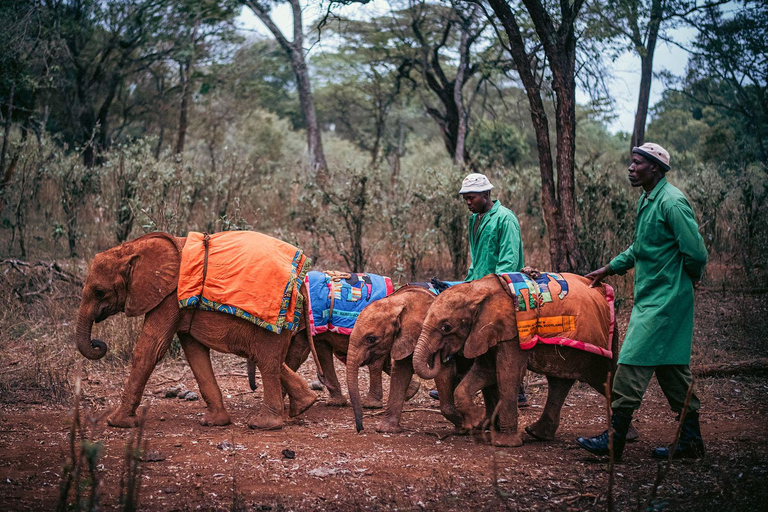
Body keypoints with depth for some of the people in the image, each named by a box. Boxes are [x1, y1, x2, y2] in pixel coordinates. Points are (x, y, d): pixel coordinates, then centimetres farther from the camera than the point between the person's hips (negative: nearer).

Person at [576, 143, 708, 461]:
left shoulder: (671, 202, -18)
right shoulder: (647, 200, 13)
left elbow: (695, 252, -20)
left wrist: (690, 278, -2)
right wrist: (610, 268, 23)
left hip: (663, 300, -10)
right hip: (652, 297, 10)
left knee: (632, 363, -9)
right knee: (670, 367, 12)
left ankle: (613, 440, -4)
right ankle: (690, 441, 18)